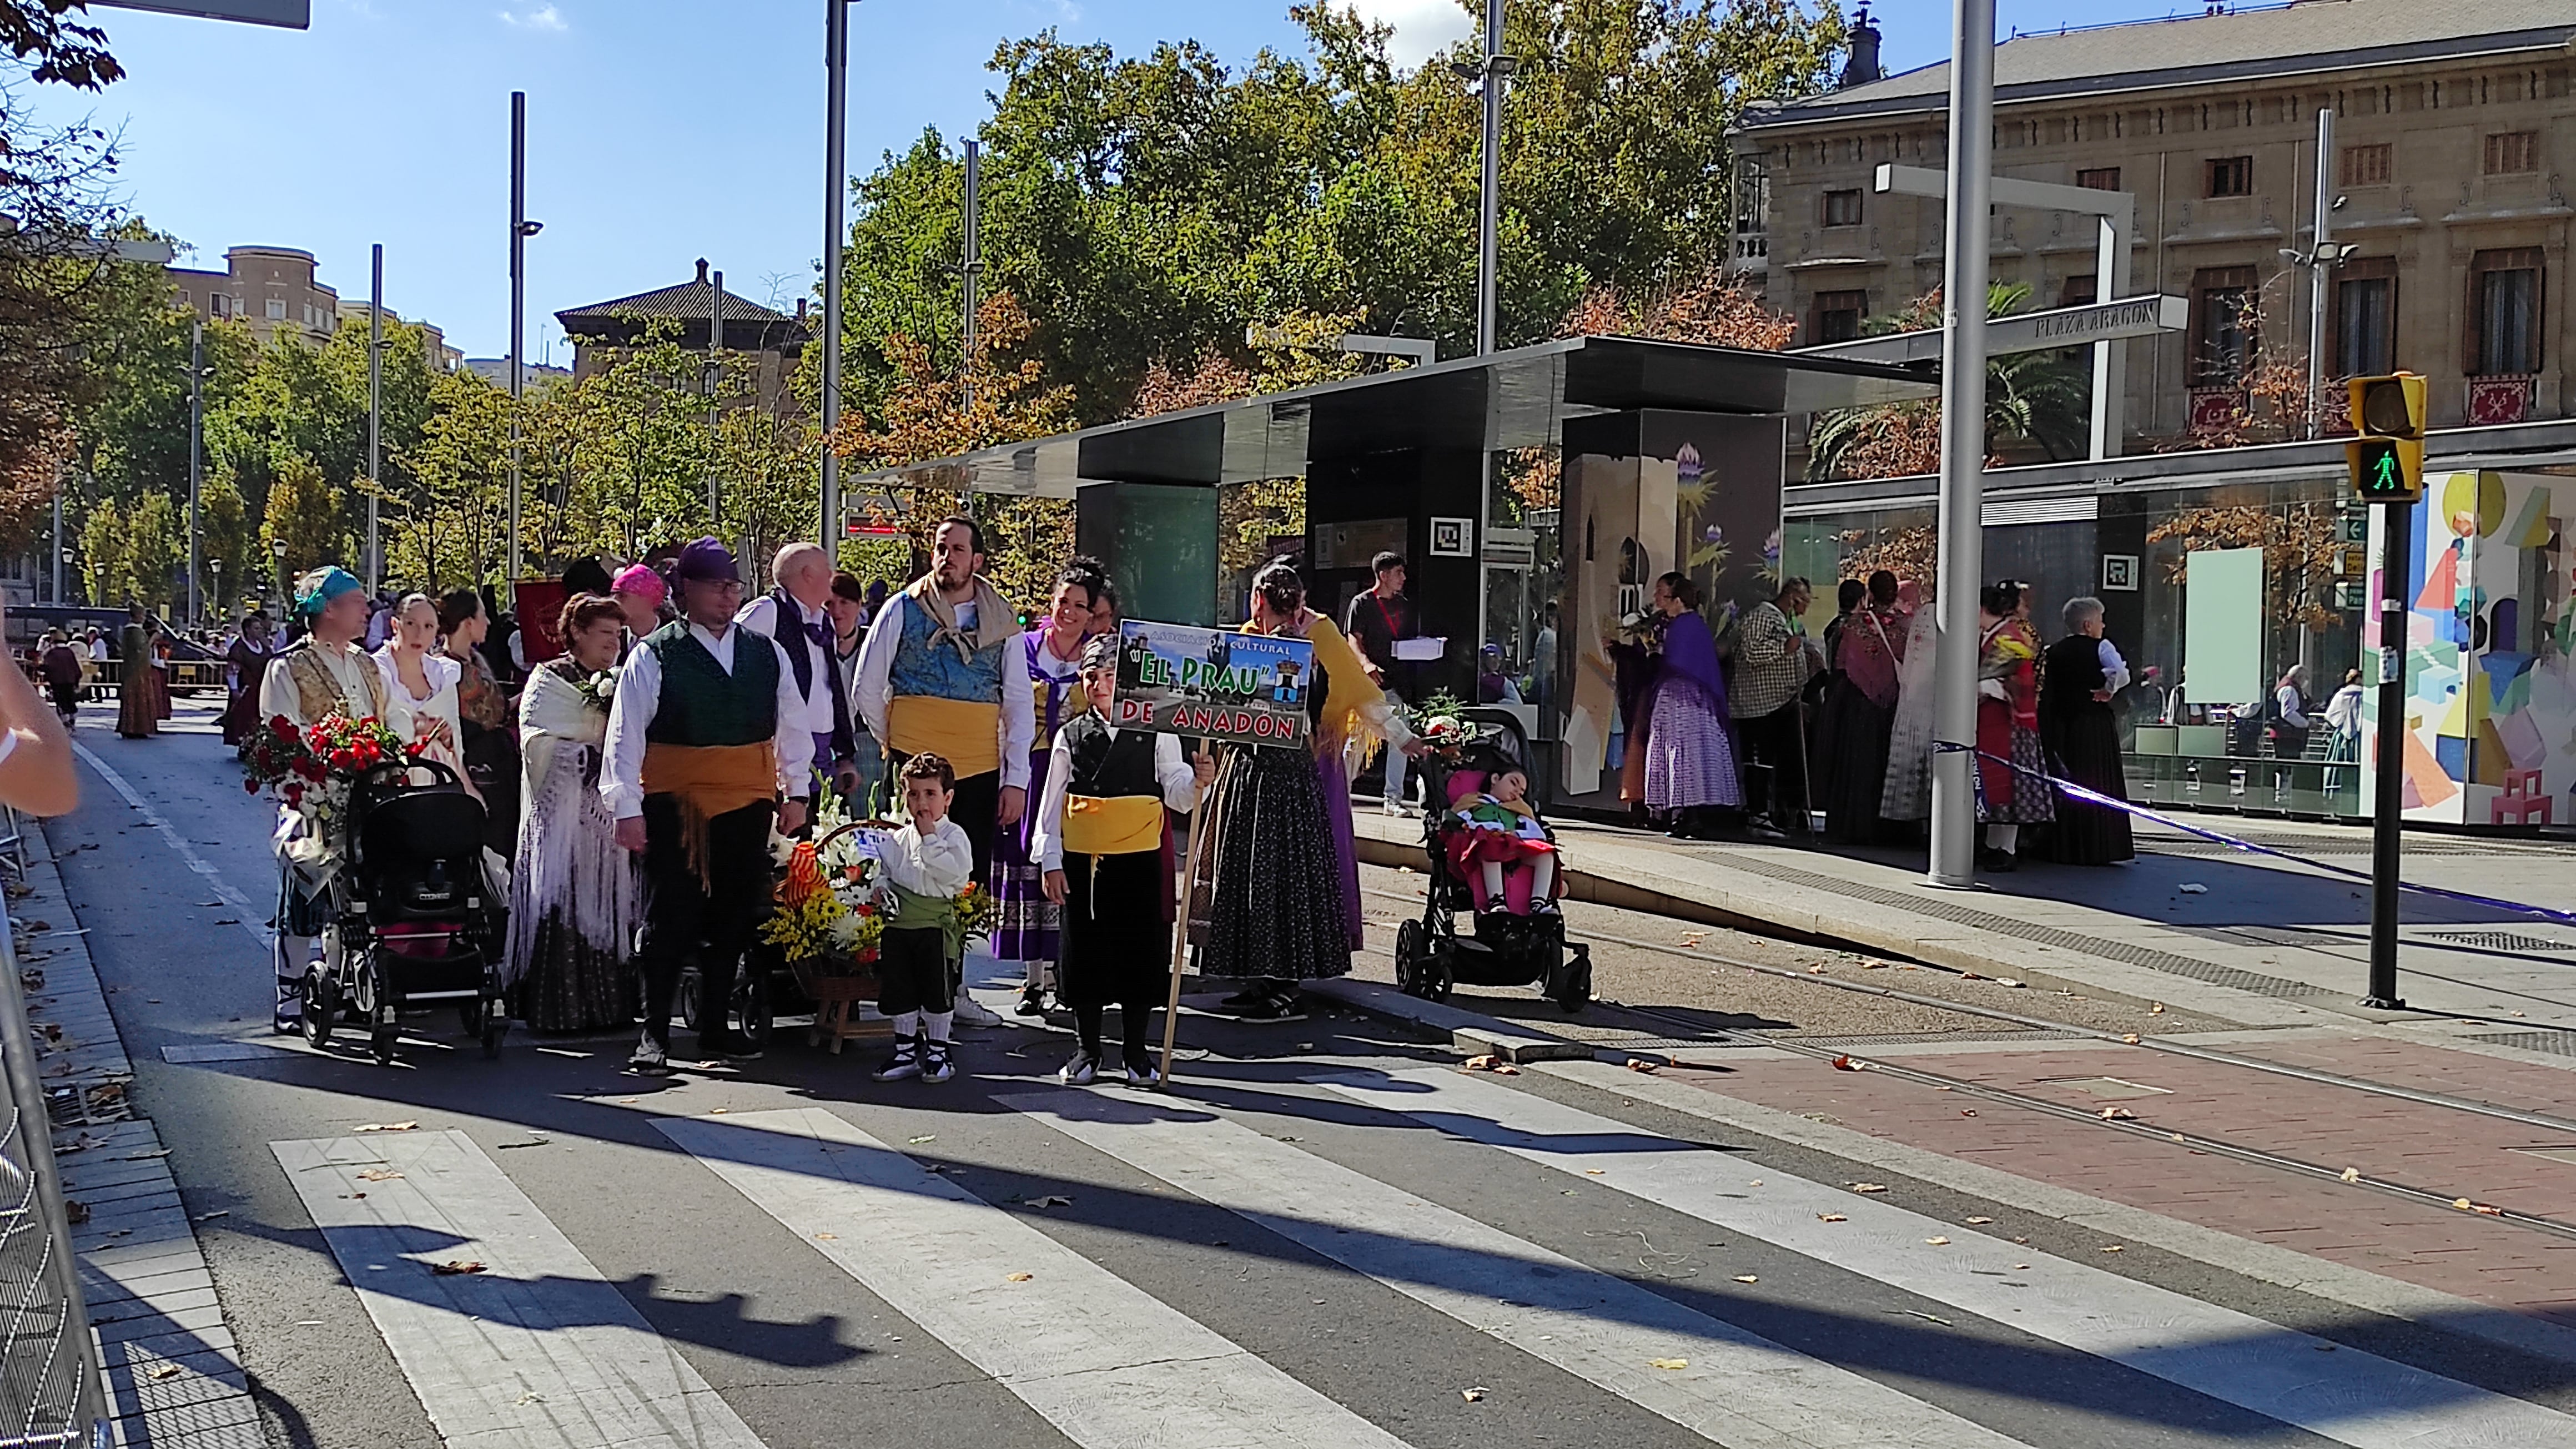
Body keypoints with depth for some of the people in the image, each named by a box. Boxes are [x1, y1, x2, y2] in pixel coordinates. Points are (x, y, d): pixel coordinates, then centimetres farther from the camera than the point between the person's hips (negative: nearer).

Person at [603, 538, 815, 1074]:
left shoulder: (766, 654, 8)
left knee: (733, 919, 10)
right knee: (669, 920, -1)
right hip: (675, 807, -4)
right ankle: (654, 1034, 6)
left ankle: (716, 1026, 21)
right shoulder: (653, 656, -5)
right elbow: (625, 734, -6)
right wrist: (628, 808, -11)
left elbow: (793, 725, 14)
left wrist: (795, 792, 10)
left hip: (749, 806, 4)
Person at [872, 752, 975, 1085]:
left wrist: (929, 838, -16)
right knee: (897, 988, 8)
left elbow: (954, 872, -19)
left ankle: (937, 1051, 13)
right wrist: (883, 895, -3)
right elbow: (883, 873, 17)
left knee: (937, 988, 1)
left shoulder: (953, 836, -3)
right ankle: (906, 1049, 20)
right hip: (898, 923, 5)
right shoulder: (897, 839, 12)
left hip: (936, 923, -5)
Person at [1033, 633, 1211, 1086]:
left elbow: (1175, 795, 3)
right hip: (1081, 861, 1)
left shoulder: (1157, 733, 3)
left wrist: (1196, 781, -19)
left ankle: (1136, 1051, 16)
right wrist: (1051, 861, 0)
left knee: (1140, 954, 4)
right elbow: (1051, 803, 6)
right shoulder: (1070, 735, 5)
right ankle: (1086, 1051, 18)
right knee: (1083, 954, 6)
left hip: (1141, 859, -1)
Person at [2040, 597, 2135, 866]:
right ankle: (2098, 850, -1)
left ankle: (2064, 850, 12)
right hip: (2096, 725, -5)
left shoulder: (2054, 652, 7)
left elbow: (2046, 692, 7)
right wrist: (2107, 691, -9)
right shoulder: (2100, 647, -7)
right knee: (2099, 785, 1)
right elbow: (2121, 674, -26)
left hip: (2062, 725, 5)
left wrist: (2048, 735, 11)